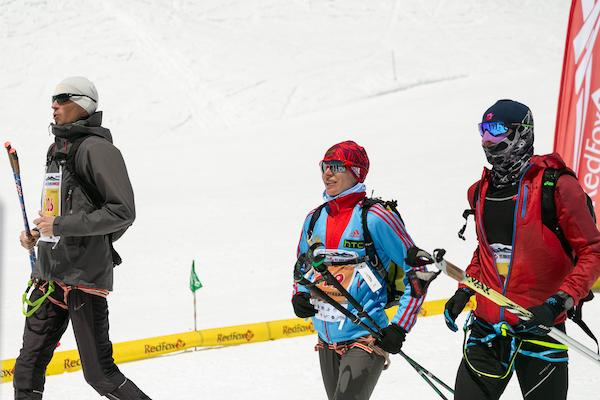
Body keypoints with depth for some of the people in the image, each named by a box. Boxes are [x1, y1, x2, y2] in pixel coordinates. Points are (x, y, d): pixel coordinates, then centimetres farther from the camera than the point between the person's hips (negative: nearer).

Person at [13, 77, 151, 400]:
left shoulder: (97, 148, -10)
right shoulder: (57, 150, 17)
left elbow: (122, 212, -16)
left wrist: (61, 225, -18)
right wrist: (36, 235, 12)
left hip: (85, 276, -8)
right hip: (49, 275, 8)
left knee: (99, 374, -5)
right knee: (28, 368, 6)